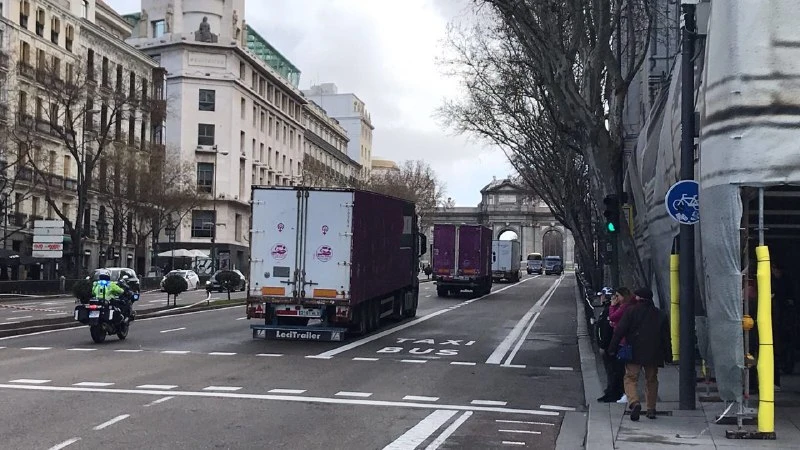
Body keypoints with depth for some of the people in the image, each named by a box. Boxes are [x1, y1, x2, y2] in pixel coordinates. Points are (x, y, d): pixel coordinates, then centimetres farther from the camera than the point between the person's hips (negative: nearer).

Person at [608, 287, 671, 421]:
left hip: (634, 353, -4)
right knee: (651, 380, 15)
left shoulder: (631, 311, -3)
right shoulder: (660, 315, 10)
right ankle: (651, 409, 16)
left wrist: (612, 348, -3)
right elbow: (666, 337, 11)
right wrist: (668, 356, 16)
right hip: (653, 354, 4)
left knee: (631, 378, -1)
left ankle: (634, 402, -25)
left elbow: (620, 330, -7)